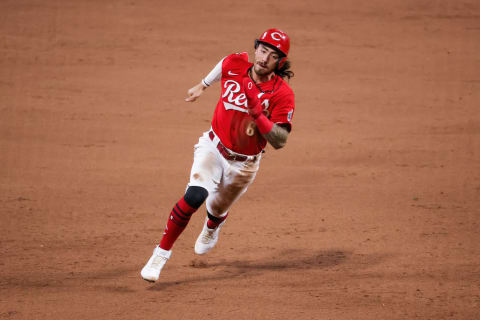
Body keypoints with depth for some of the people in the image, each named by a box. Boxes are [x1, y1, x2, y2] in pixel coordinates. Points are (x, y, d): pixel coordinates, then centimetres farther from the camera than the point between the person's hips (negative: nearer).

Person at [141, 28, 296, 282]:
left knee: (217, 210, 21)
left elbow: (279, 141, -22)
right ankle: (162, 252, -14)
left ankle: (211, 228, 61)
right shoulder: (234, 65, -11)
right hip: (214, 147, 0)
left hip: (243, 164, 0)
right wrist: (203, 85, 29)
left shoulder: (282, 94, -19)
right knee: (195, 196, -26)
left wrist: (257, 112, -34)